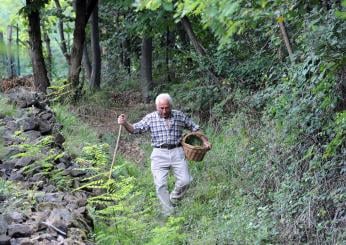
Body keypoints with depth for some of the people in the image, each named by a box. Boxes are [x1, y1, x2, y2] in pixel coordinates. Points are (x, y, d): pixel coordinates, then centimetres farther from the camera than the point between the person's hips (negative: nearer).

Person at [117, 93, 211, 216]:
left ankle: (173, 200, 22)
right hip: (159, 154, -1)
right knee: (160, 185, -7)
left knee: (184, 180, -7)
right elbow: (135, 129, -4)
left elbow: (194, 128, 16)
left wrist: (205, 141, 7)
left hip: (177, 152, 1)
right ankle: (168, 213, 2)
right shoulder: (150, 118, 2)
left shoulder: (179, 116, 6)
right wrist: (125, 123, -23)